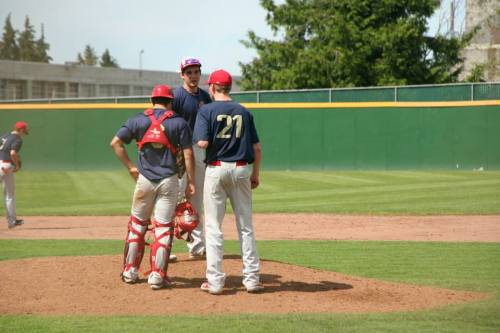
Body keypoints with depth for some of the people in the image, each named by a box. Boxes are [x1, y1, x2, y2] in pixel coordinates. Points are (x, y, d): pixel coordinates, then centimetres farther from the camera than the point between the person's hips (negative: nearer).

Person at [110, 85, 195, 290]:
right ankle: (157, 275, -1)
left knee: (137, 223, 16)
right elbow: (188, 154, -3)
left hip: (144, 179, 2)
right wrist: (191, 182, 1)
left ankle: (130, 271, 18)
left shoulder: (138, 120, 4)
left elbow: (115, 143, 1)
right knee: (163, 226, 2)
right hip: (169, 180, -1)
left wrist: (130, 167, 6)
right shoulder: (179, 122, 0)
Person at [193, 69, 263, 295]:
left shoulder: (207, 111, -4)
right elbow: (257, 148, 6)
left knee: (213, 227, 2)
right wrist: (255, 174, 16)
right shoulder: (244, 112, 7)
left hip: (216, 169, -3)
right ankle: (252, 278, 8)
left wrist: (197, 138, 7)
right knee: (245, 226, 9)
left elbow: (202, 143, -16)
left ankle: (215, 281, 0)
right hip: (242, 169, 3)